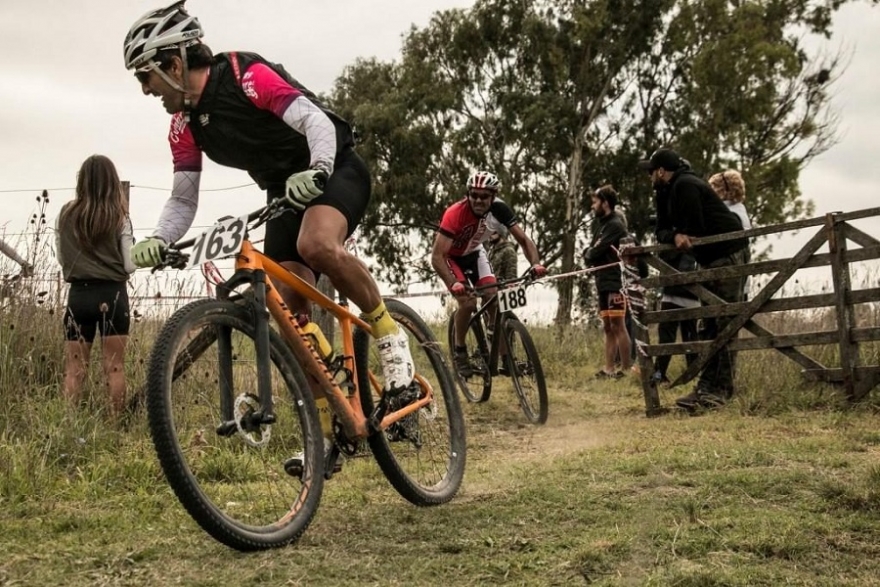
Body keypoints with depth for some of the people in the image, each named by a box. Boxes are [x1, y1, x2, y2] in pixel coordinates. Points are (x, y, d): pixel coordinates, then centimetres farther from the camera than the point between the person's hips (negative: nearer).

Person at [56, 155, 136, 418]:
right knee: (114, 366, 3)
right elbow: (129, 265, -5)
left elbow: (61, 258, 9)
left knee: (73, 368, 6)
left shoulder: (66, 214, 1)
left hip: (78, 295, 2)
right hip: (112, 294, -2)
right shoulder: (119, 217, -5)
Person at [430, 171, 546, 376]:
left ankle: (505, 359, -5)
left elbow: (523, 239, -21)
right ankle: (459, 349, 0)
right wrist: (453, 284, -54)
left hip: (474, 253, 4)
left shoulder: (499, 209, -24)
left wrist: (535, 263, -40)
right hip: (451, 256, -4)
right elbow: (437, 256, -39)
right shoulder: (455, 213, -36)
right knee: (468, 302, -23)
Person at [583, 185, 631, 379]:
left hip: (615, 282, -9)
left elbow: (595, 252, -16)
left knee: (618, 326, -10)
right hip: (604, 283, 9)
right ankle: (609, 369, 9)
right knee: (608, 328, 8)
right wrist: (590, 255, -6)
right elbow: (590, 253, 15)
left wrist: (589, 255, 4)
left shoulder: (614, 225, -11)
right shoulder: (603, 224, 19)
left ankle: (626, 370, -9)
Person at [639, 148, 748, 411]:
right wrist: (676, 236, -15)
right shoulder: (669, 192, 14)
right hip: (711, 259, 11)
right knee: (711, 325, 8)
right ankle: (707, 387, 9)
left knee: (724, 324, -11)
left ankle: (720, 389, -12)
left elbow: (695, 229, -21)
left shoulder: (685, 185, -16)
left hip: (727, 254, -11)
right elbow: (661, 231, 6)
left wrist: (681, 237, -1)